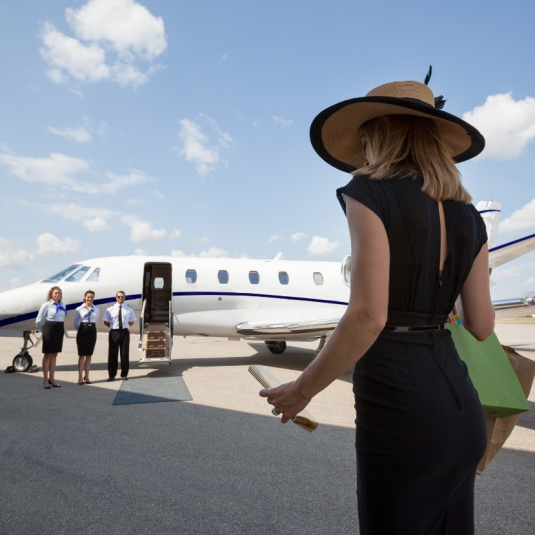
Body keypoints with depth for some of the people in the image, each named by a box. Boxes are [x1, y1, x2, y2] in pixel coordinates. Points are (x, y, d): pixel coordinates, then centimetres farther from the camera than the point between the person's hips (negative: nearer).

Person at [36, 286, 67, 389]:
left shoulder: (62, 305, 8)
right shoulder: (46, 305, -7)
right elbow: (38, 321, -4)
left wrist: (62, 329, 8)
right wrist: (44, 331, 5)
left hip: (59, 330, 5)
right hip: (49, 330, -5)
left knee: (54, 355, 10)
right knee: (47, 354, 2)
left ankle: (51, 378, 18)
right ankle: (45, 380, 9)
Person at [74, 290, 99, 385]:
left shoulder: (96, 310, 8)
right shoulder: (79, 309, 0)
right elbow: (75, 323, 4)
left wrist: (91, 328, 10)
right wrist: (81, 330, 8)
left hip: (92, 332, 3)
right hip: (82, 332, -3)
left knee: (89, 355, 6)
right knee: (82, 355, -1)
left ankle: (86, 376, 14)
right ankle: (80, 377, 5)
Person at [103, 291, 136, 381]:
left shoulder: (128, 309, 6)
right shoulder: (110, 309, 2)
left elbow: (132, 321, 15)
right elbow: (105, 321, 9)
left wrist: (126, 326, 4)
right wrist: (112, 326, 1)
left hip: (124, 332, 1)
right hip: (114, 332, -1)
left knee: (125, 353, 5)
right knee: (112, 354, 3)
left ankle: (124, 374, 15)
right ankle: (112, 375, 13)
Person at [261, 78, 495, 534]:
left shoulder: (371, 194, -12)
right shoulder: (467, 215, 9)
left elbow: (368, 317, -20)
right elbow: (481, 326, 8)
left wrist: (302, 390, -8)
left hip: (398, 406, -7)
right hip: (460, 408, 8)